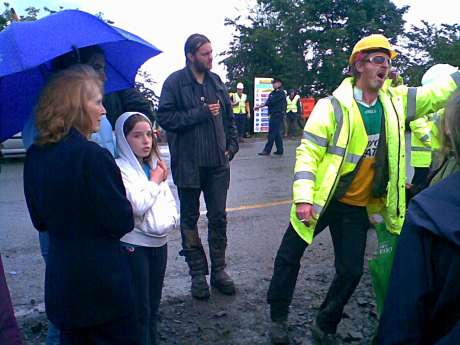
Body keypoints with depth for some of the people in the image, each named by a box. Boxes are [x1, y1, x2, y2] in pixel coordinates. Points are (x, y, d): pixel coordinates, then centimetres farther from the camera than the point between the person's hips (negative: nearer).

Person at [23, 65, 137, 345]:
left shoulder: (35, 156, 0)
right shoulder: (93, 156, -22)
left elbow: (40, 221, 9)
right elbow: (122, 224, -18)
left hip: (60, 283, 7)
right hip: (102, 283, -6)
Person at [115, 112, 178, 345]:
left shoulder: (155, 165, 10)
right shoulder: (120, 168, -12)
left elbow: (169, 200, 12)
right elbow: (138, 205, -21)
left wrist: (169, 220, -7)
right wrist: (155, 182, -8)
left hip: (159, 242, 6)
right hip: (134, 245, -6)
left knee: (153, 305, 16)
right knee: (140, 308, 2)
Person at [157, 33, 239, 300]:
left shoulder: (216, 81, 9)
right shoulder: (175, 82, -6)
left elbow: (229, 117, 16)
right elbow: (165, 117, -14)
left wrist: (232, 146, 6)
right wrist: (201, 113, -16)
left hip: (218, 163, 4)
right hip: (188, 164, -4)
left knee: (219, 217, 9)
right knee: (190, 220, 8)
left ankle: (219, 269, 22)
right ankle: (197, 273, 20)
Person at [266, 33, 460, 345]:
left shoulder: (396, 101, 0)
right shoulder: (333, 106, -15)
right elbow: (308, 151, -16)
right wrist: (303, 198, -22)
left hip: (358, 207, 4)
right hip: (321, 201, -4)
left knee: (352, 271, 10)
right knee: (289, 257, 8)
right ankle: (278, 317, 32)